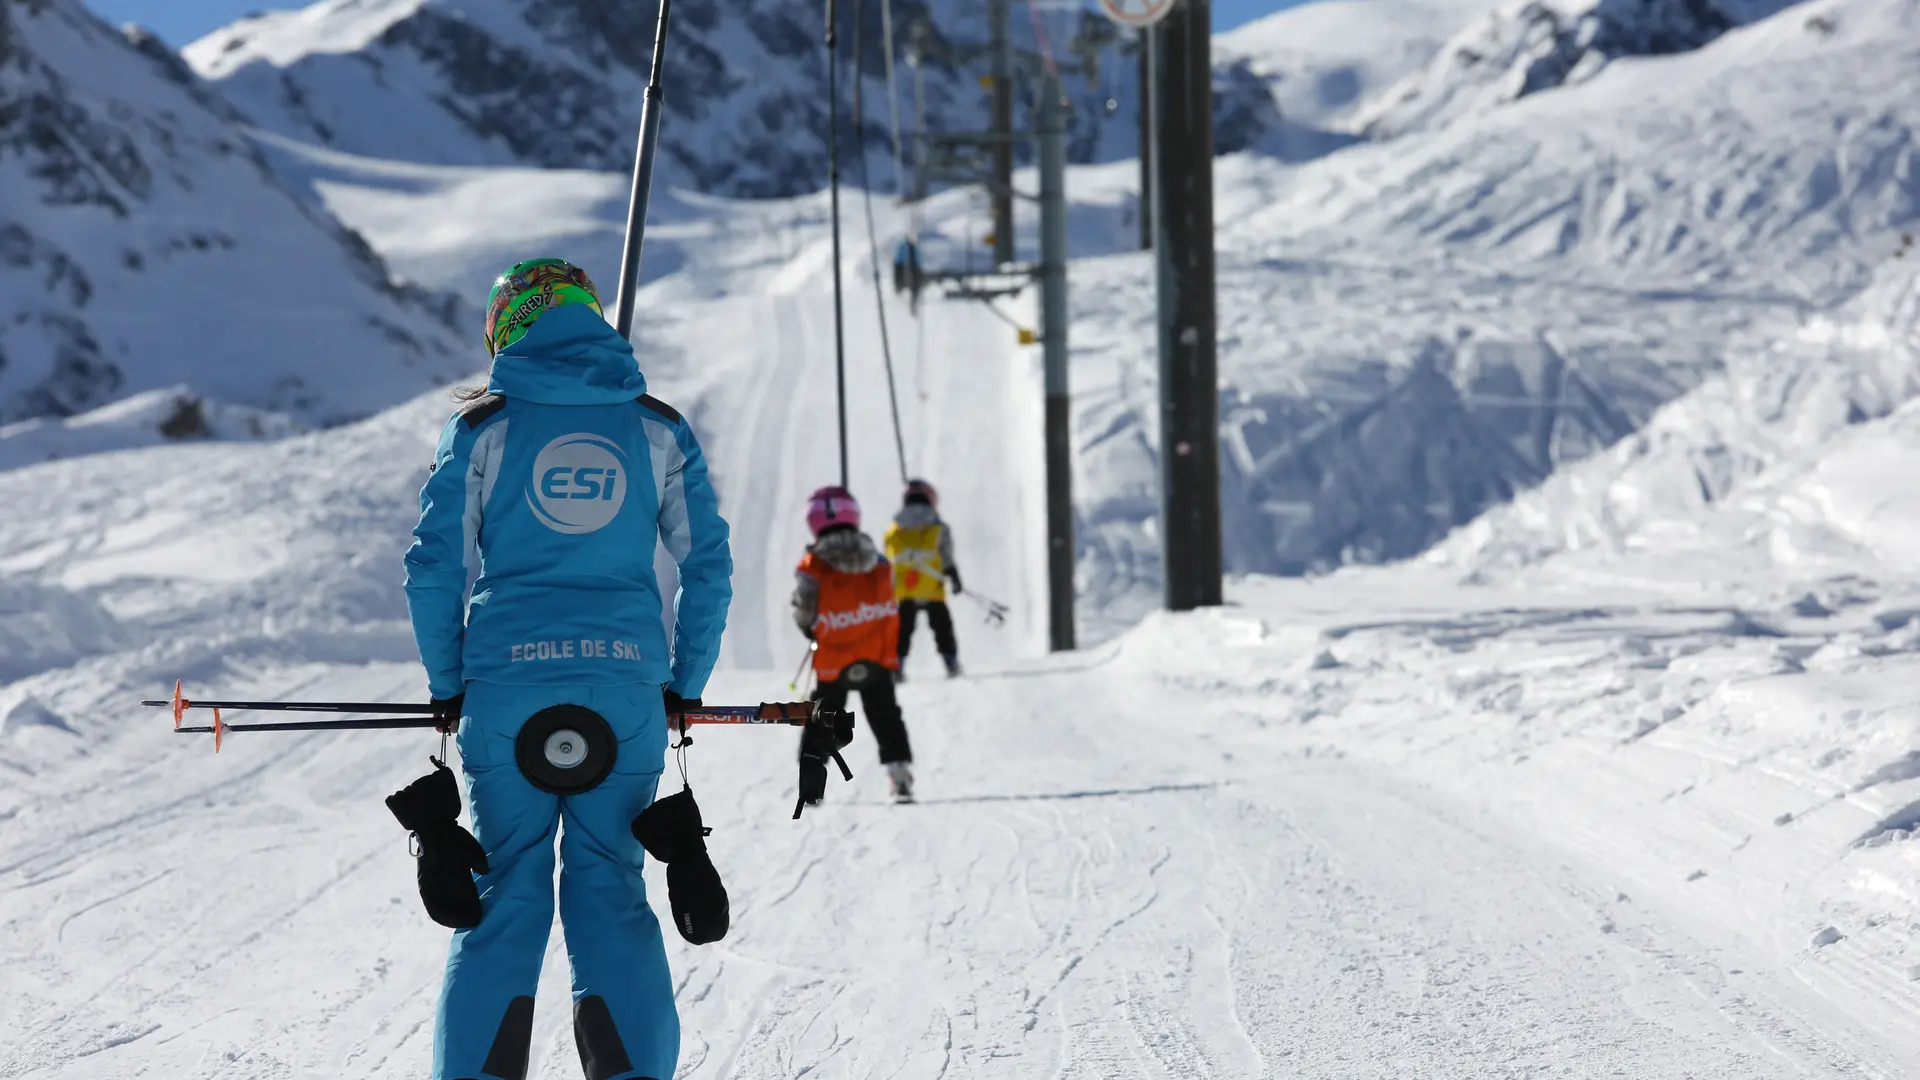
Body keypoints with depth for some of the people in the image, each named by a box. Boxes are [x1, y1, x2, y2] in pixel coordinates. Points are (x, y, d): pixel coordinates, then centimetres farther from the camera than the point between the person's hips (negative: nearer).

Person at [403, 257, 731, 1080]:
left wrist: (447, 687, 10)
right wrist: (685, 684, 14)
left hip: (508, 683, -1)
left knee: (505, 897, 6)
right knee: (612, 896, 8)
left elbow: (434, 569, 0)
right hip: (625, 687, 1)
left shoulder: (482, 425, 3)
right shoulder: (657, 428, 8)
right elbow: (709, 565, 6)